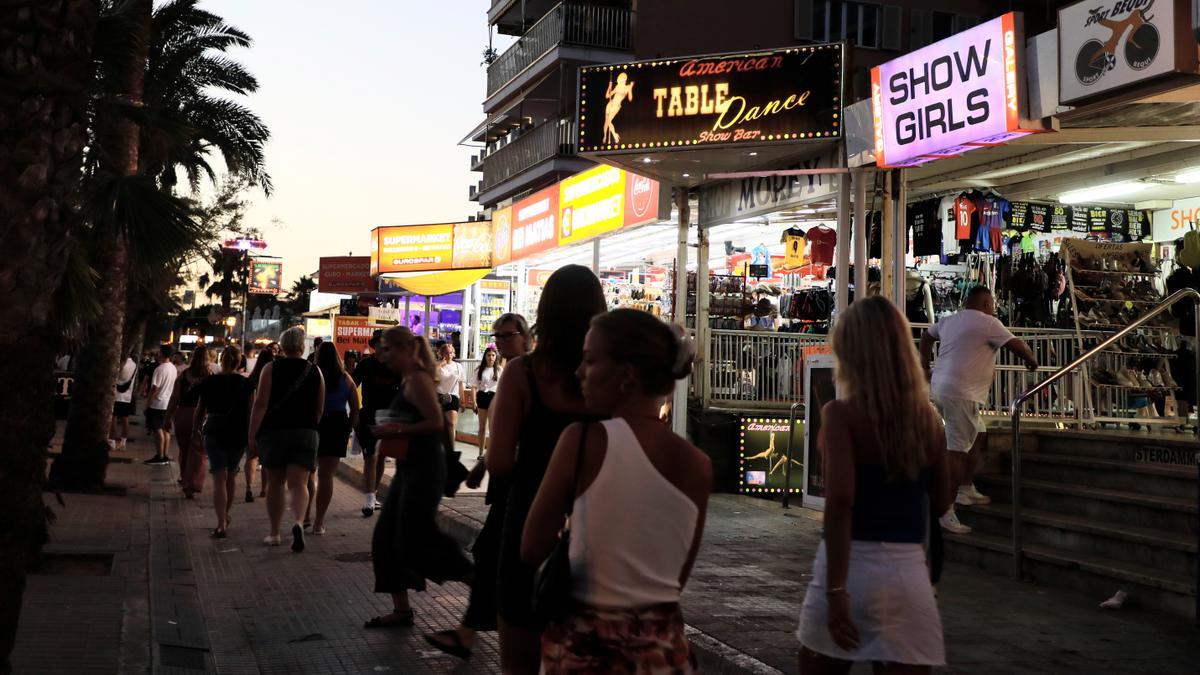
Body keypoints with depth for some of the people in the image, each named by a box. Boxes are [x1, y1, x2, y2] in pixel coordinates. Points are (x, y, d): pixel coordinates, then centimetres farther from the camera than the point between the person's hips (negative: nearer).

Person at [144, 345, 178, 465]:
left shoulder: (160, 369, -16)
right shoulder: (174, 369, 9)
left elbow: (154, 388, -18)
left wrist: (147, 402, -11)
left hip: (158, 404, -8)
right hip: (169, 403, 8)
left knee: (158, 430, -4)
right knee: (166, 430, 11)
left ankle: (159, 456, -4)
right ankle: (164, 456, 14)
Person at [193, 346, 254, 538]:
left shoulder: (210, 382, 2)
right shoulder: (246, 384, -2)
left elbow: (199, 412, 10)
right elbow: (251, 414, -6)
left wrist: (199, 429, 28)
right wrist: (252, 439, 4)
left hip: (214, 433, -1)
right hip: (239, 434, 1)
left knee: (219, 478, -4)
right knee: (231, 475, 18)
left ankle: (221, 524, -16)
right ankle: (225, 516, 32)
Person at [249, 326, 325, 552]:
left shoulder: (271, 369, -1)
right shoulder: (315, 371, 6)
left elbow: (260, 404, -7)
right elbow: (319, 408, 11)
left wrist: (252, 434, -4)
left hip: (274, 431, -1)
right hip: (305, 432, 1)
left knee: (275, 483, 12)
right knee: (298, 483, -4)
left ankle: (274, 533, 19)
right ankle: (298, 522, -30)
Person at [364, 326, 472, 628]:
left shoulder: (417, 379, -14)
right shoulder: (408, 379, 16)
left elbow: (436, 421, -23)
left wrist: (396, 431, -18)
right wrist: (390, 430, 7)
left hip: (424, 470, -10)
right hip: (410, 468, 11)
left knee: (414, 541, -8)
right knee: (386, 539, 10)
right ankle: (401, 609, 17)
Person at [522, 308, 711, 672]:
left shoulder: (583, 440, -14)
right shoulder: (698, 465, -3)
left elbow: (531, 551, -7)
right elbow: (679, 577, 7)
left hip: (585, 643, -3)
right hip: (663, 644, 3)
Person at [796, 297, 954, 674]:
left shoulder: (842, 413, -8)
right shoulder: (926, 416, 6)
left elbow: (840, 501, -19)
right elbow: (941, 502, 15)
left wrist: (836, 590, -19)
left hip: (853, 566, -3)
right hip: (908, 570, 4)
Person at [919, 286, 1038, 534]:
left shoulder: (950, 320, 17)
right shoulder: (987, 322, -6)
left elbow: (926, 335, 32)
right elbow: (1017, 346, -6)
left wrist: (925, 362, 44)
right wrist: (1032, 360, 13)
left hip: (941, 387, 10)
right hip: (960, 393, -10)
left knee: (978, 437, 22)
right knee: (956, 451, -11)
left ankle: (967, 491, 30)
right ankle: (946, 512, -14)